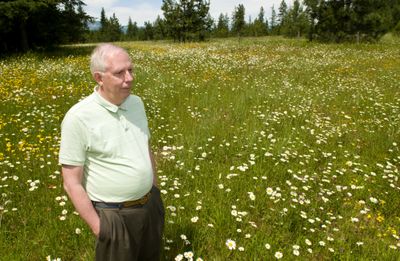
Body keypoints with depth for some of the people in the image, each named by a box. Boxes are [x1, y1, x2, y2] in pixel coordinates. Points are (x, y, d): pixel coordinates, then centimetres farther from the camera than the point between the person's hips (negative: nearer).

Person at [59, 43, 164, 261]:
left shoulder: (136, 103, -2)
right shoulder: (78, 118, -21)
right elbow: (72, 183, -16)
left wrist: (155, 192, 13)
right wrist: (97, 226, -14)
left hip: (150, 205, 6)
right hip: (115, 216, -5)